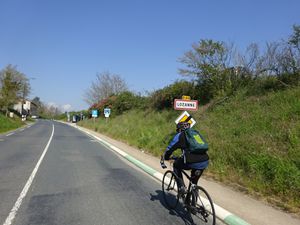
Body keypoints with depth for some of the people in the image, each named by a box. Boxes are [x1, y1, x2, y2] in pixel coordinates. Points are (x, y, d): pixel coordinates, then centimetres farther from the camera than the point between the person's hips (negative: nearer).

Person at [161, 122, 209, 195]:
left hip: (192, 163, -5)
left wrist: (162, 161, 31)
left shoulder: (179, 136, 12)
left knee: (176, 165, 25)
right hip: (205, 162, 5)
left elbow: (169, 150, 15)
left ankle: (181, 188, 17)